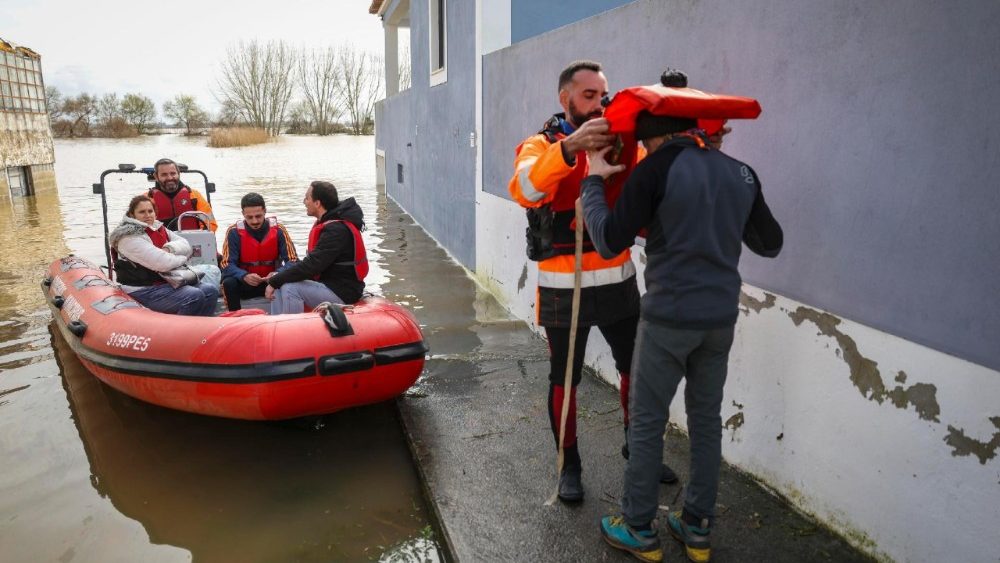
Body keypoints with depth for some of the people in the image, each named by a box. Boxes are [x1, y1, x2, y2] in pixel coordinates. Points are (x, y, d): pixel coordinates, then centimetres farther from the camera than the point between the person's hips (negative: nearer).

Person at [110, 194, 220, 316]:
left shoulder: (159, 228, 14)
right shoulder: (129, 238, -12)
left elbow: (186, 246, 6)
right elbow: (161, 263, -23)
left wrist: (169, 248, -14)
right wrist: (181, 258, -4)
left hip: (166, 281, 8)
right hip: (143, 289, -8)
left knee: (211, 290, -9)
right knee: (194, 296, -27)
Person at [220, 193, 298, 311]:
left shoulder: (278, 229, -10)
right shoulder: (234, 232, -11)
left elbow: (292, 260, -11)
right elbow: (227, 264, -15)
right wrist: (244, 276, -36)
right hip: (245, 283, 0)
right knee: (229, 283, -30)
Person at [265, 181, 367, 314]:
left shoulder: (337, 230, -22)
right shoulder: (329, 222, 9)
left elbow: (311, 265, -26)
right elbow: (312, 260, 13)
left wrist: (274, 282, -16)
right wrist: (276, 278, 3)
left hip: (342, 292, -10)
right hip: (328, 282, 10)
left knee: (290, 289, -23)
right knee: (280, 281, 4)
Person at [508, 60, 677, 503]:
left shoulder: (620, 143, 8)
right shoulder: (541, 145, -7)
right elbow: (524, 189, -29)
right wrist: (570, 147, -44)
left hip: (618, 280, 5)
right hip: (564, 287, -4)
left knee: (637, 368, 16)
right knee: (564, 379, 9)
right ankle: (569, 466, 29)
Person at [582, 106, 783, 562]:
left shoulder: (656, 170, -13)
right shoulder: (740, 173, 6)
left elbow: (609, 243, -12)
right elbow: (771, 244, 15)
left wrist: (593, 181, 0)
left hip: (669, 318, -6)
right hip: (720, 319, 6)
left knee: (646, 422, 8)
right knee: (706, 420, 16)